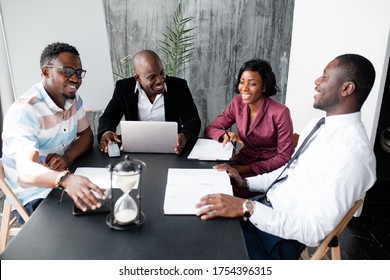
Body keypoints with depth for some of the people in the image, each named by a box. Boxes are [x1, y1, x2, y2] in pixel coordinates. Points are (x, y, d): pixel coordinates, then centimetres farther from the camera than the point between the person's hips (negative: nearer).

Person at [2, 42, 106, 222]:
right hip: (34, 196, -7)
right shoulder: (23, 112, -24)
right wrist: (66, 179, -57)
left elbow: (86, 135, 7)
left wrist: (68, 157, -16)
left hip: (64, 183, 7)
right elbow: (26, 172, -36)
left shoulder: (73, 98, 0)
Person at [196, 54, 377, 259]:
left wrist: (247, 208, -32)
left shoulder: (353, 153, -25)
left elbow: (314, 231, -27)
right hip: (266, 206, 8)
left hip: (283, 236, -8)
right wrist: (246, 182, 4)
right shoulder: (316, 126, 5)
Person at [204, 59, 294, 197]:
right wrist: (226, 135, -19)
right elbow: (210, 129, 5)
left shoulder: (280, 113, -16)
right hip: (243, 159, 5)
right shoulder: (237, 103, -1)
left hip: (268, 170, -5)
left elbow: (285, 157, -13)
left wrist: (247, 169, -20)